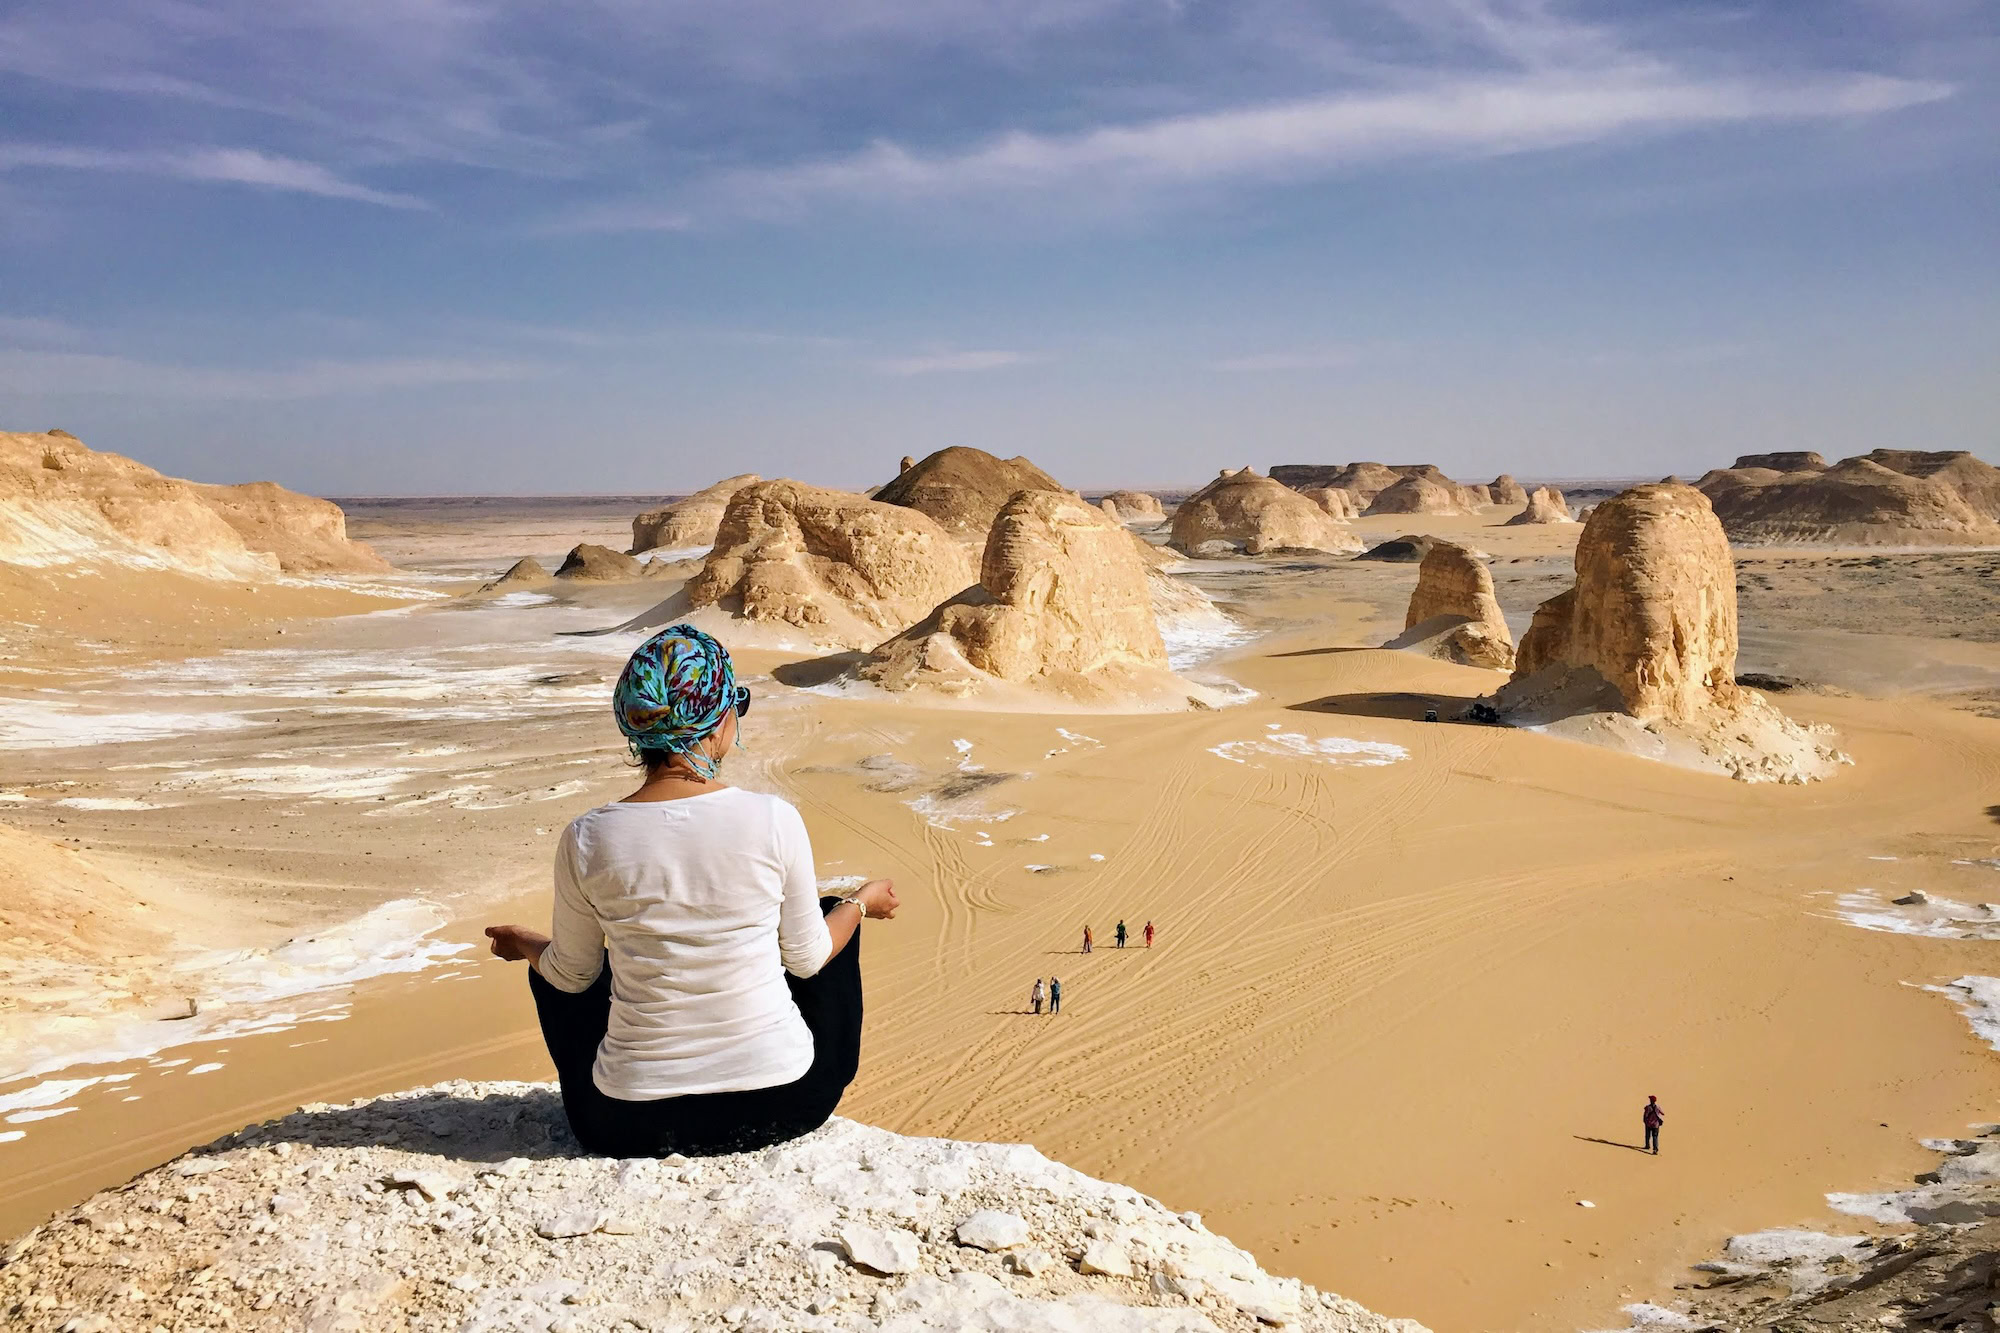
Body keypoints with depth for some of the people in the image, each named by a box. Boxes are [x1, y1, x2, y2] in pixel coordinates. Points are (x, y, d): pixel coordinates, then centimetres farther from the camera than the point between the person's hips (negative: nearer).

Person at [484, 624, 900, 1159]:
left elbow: (571, 977, 4)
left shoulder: (587, 839, -12)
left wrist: (522, 945, 27)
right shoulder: (774, 821, -15)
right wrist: (863, 902, 20)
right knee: (834, 914, 27)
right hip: (782, 1108, 0)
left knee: (553, 966, 29)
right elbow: (806, 960, -1)